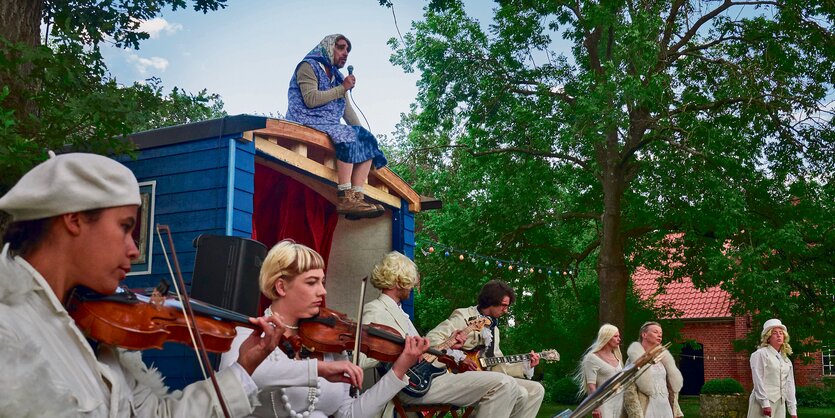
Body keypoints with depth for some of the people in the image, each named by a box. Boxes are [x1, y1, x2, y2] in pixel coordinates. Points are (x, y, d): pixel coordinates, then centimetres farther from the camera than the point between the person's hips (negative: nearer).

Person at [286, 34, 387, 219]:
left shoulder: (337, 76, 24)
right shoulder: (308, 66, 0)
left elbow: (347, 109, 17)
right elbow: (310, 99, -16)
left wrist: (363, 132, 3)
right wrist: (343, 88, -12)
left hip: (330, 125, 8)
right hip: (307, 123, -8)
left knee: (367, 140, -13)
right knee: (347, 136, -32)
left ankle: (357, 195, -26)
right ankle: (345, 197, -38)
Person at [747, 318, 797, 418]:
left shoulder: (786, 360, 19)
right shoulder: (760, 354, -2)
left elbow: (789, 386, 18)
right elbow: (758, 381, -10)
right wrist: (765, 403, -17)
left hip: (780, 405, 7)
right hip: (763, 402, -7)